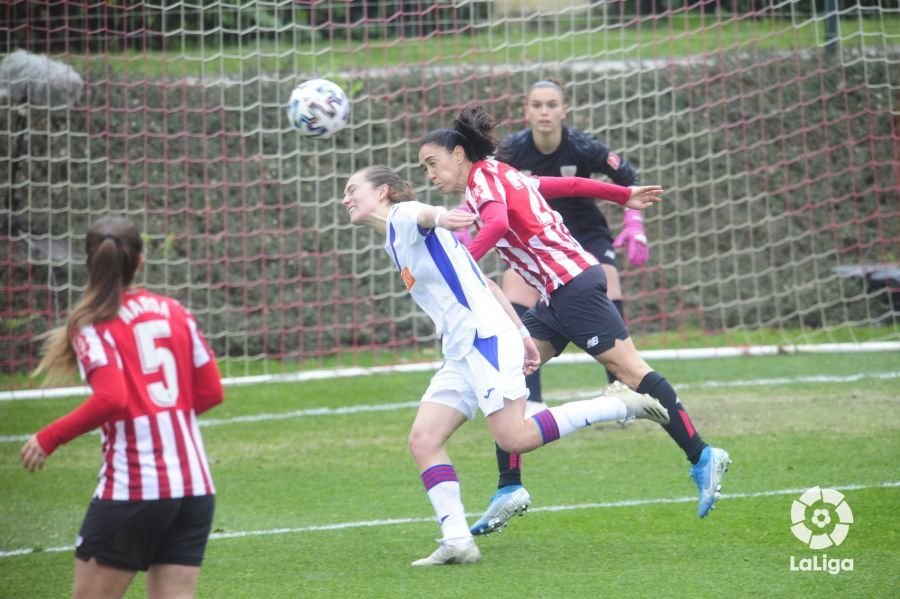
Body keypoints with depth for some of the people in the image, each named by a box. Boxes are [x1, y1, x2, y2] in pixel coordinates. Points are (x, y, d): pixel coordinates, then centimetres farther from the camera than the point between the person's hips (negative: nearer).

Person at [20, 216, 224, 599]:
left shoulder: (91, 326, -5)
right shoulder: (175, 313, 10)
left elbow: (111, 398, -19)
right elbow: (210, 391, 11)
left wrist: (49, 438, -8)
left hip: (131, 488, -5)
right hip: (195, 488, 5)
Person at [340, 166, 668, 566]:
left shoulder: (403, 216, 0)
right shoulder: (396, 243, 26)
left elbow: (423, 214, -29)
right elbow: (485, 283, 27)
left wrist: (438, 216, -54)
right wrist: (521, 334, 23)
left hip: (486, 337, -10)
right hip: (461, 353, 10)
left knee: (513, 438, -19)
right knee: (423, 439, -3)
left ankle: (622, 407, -9)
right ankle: (457, 541, -9)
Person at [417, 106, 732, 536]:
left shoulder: (484, 178, -7)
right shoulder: (505, 177, 19)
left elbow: (497, 224, -29)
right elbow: (571, 185, 26)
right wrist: (624, 195, 36)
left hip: (572, 285, -10)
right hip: (555, 296, 10)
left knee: (629, 370, -7)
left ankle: (702, 457, -2)